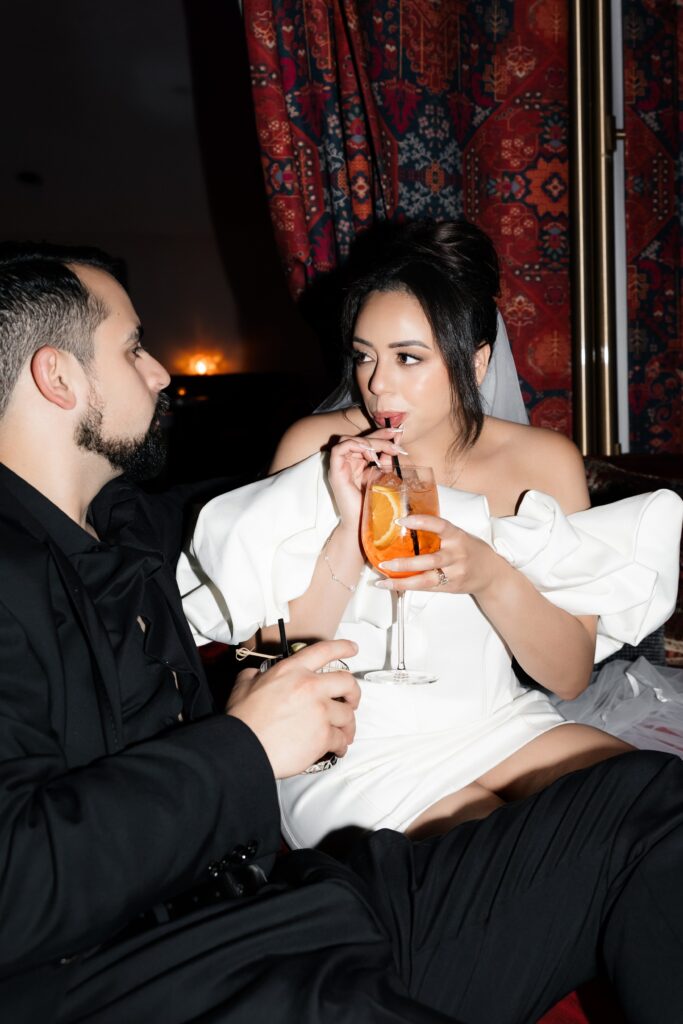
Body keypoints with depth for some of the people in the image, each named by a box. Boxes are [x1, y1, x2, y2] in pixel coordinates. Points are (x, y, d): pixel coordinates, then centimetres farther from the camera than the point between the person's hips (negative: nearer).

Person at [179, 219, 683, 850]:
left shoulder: (545, 462, -4)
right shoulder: (314, 448, -8)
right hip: (356, 749, -2)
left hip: (499, 726, 3)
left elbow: (571, 676, -6)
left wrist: (489, 574, -25)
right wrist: (351, 529, -25)